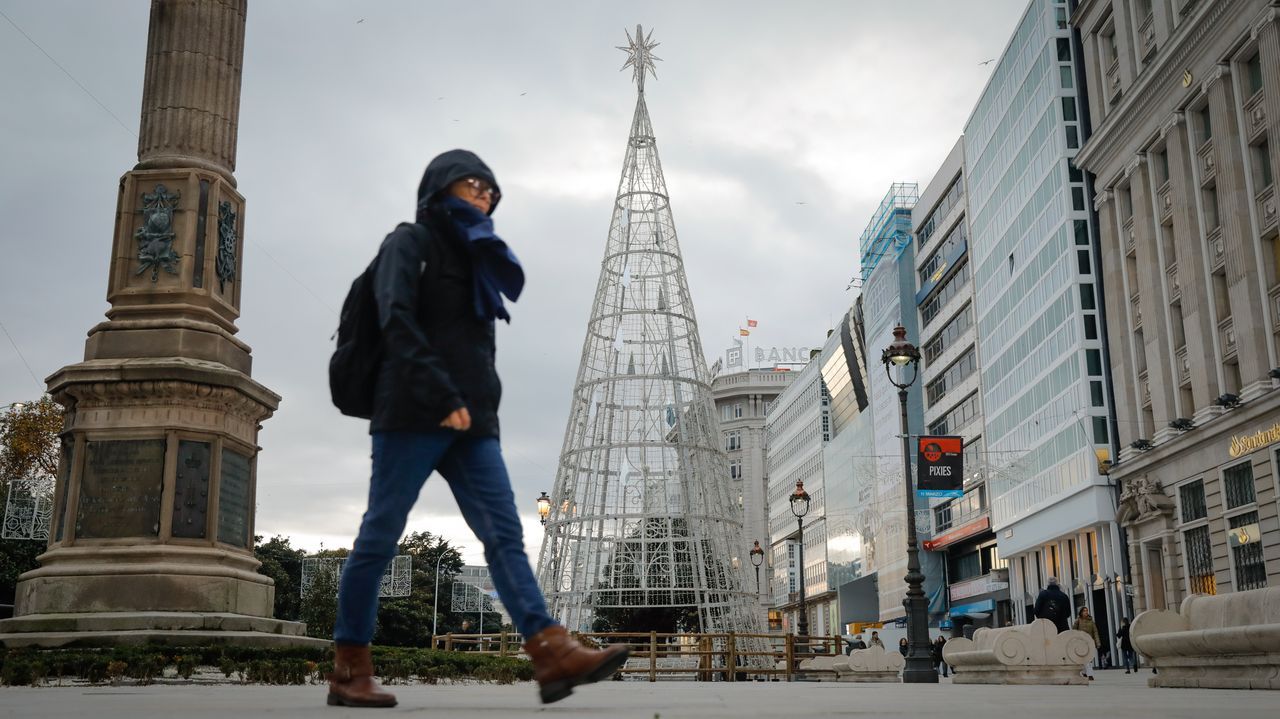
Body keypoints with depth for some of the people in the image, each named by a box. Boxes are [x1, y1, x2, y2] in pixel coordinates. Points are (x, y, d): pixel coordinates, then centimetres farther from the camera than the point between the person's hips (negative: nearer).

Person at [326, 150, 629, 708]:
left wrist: (471, 408, 15)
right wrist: (441, 397, -21)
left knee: (504, 533, -8)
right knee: (380, 537, -3)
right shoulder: (409, 244, 4)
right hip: (413, 414, -7)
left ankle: (552, 654, -19)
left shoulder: (474, 261, 26)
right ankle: (349, 671, 5)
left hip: (471, 422, 7)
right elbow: (396, 321, -12)